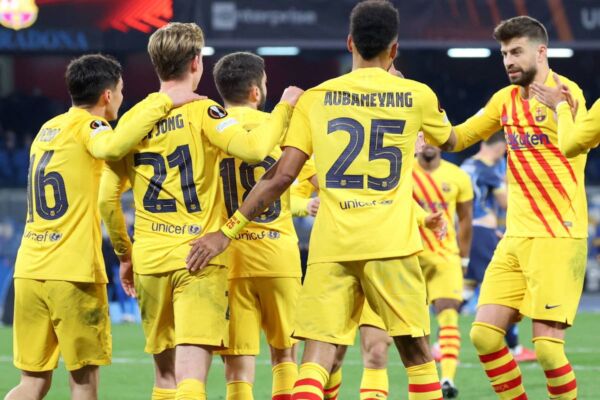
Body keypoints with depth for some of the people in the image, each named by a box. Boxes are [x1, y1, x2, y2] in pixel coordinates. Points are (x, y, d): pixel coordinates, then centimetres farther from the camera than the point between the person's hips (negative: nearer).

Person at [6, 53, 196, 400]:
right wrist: (161, 102, -24)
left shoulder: (48, 129, 18)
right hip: (73, 273, -7)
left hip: (29, 270, 7)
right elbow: (111, 147, -28)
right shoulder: (88, 125, -6)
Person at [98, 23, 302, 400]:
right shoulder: (201, 111, -6)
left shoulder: (132, 120, 9)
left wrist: (125, 255, 22)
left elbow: (108, 198, 11)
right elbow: (254, 148, -20)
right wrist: (285, 107, -3)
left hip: (149, 259, 5)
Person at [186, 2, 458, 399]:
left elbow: (281, 176, -1)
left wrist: (227, 231, 4)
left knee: (317, 356, -4)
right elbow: (449, 140, 28)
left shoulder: (315, 98, 4)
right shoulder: (417, 95, 6)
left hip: (330, 246, 0)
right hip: (391, 245, 0)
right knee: (416, 351, 11)